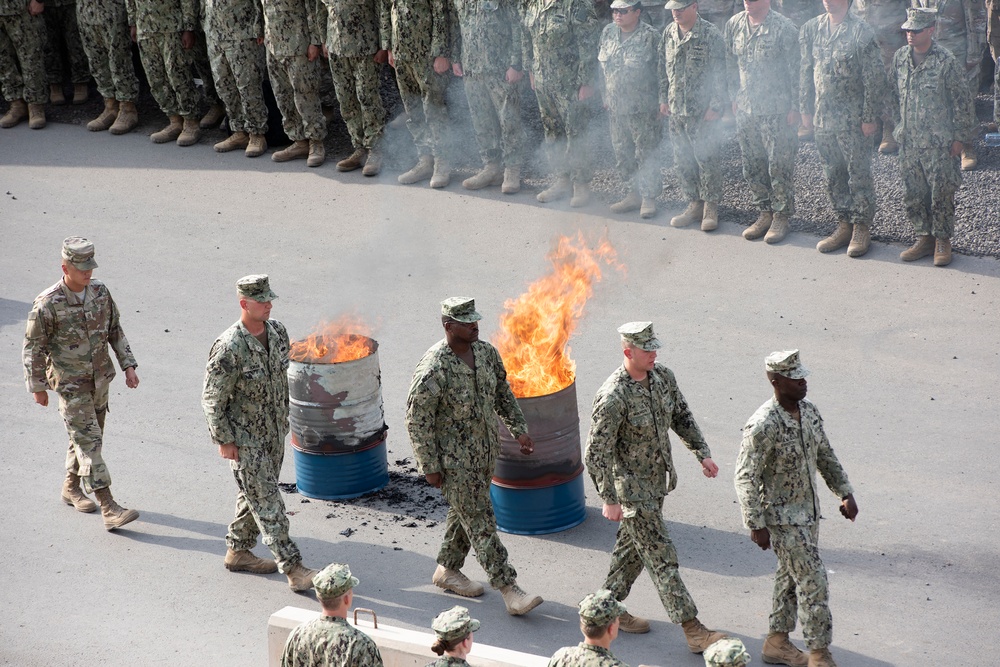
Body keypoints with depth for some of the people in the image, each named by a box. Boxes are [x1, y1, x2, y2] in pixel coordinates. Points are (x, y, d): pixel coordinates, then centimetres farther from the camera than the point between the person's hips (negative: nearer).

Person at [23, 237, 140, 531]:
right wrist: (38, 386, -7)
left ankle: (71, 488, 38)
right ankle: (109, 508, -12)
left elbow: (115, 331, 9)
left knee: (87, 436, 17)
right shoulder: (47, 304, -19)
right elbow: (33, 346, -10)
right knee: (88, 441, -9)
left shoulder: (100, 291, -3)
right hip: (70, 384, -6)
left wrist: (128, 365, 4)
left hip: (100, 379, 6)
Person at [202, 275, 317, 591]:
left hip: (275, 433, 8)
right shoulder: (229, 347, -24)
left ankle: (238, 552, 37)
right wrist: (224, 440, -14)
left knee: (255, 494, 20)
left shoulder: (278, 332, -2)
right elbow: (212, 398, -16)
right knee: (267, 503, -4)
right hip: (245, 438, -8)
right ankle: (293, 569, -3)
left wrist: (284, 417, 19)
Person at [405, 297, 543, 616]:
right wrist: (430, 467, -15)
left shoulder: (486, 352, -2)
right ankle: (508, 589, -5)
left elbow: (502, 393, 15)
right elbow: (417, 420, -18)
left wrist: (519, 430, 10)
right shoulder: (433, 369, -24)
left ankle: (448, 570, 39)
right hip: (454, 458, -8)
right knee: (480, 521, -5)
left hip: (485, 451, 8)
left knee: (466, 512, 20)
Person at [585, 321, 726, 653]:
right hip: (632, 488, -8)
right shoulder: (612, 398, -27)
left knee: (632, 545, 21)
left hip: (658, 478, 8)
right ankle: (693, 631, -1)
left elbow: (682, 416, 12)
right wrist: (609, 500, -21)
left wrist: (703, 453, 6)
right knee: (660, 556, -3)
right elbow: (597, 452, -23)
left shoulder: (663, 376, -5)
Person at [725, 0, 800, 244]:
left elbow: (795, 70, -9)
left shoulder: (784, 28, -11)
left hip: (776, 110, -6)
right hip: (745, 109, 6)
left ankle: (781, 217, 9)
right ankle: (765, 213, 22)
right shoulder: (734, 25, 5)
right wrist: (734, 98, 13)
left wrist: (794, 107, -11)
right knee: (752, 166, 10)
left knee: (780, 165, -1)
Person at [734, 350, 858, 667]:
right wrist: (756, 525, -22)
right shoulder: (763, 426, -25)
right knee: (813, 581, -6)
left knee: (792, 576, 17)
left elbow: (825, 455, 13)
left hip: (808, 510, 8)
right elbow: (746, 477, -22)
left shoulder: (808, 410, -1)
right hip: (782, 517, -8)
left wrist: (845, 493, 10)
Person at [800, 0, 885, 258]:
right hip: (823, 117, 6)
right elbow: (806, 72, 12)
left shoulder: (861, 31, -13)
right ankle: (844, 225, 24)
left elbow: (874, 79, -12)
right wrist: (806, 110, 10)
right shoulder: (811, 29, 4)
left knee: (859, 175, 2)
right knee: (833, 176, 13)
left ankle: (862, 228, 12)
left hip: (853, 120, -6)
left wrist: (869, 117, -13)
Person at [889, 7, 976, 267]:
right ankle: (925, 237, 23)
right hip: (909, 142, 5)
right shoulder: (900, 58, 3)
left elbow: (962, 102, -8)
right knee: (912, 194, 9)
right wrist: (900, 126, 13)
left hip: (939, 142, -5)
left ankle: (943, 241, 14)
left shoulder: (946, 61, -12)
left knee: (941, 193, 0)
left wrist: (960, 137, -7)